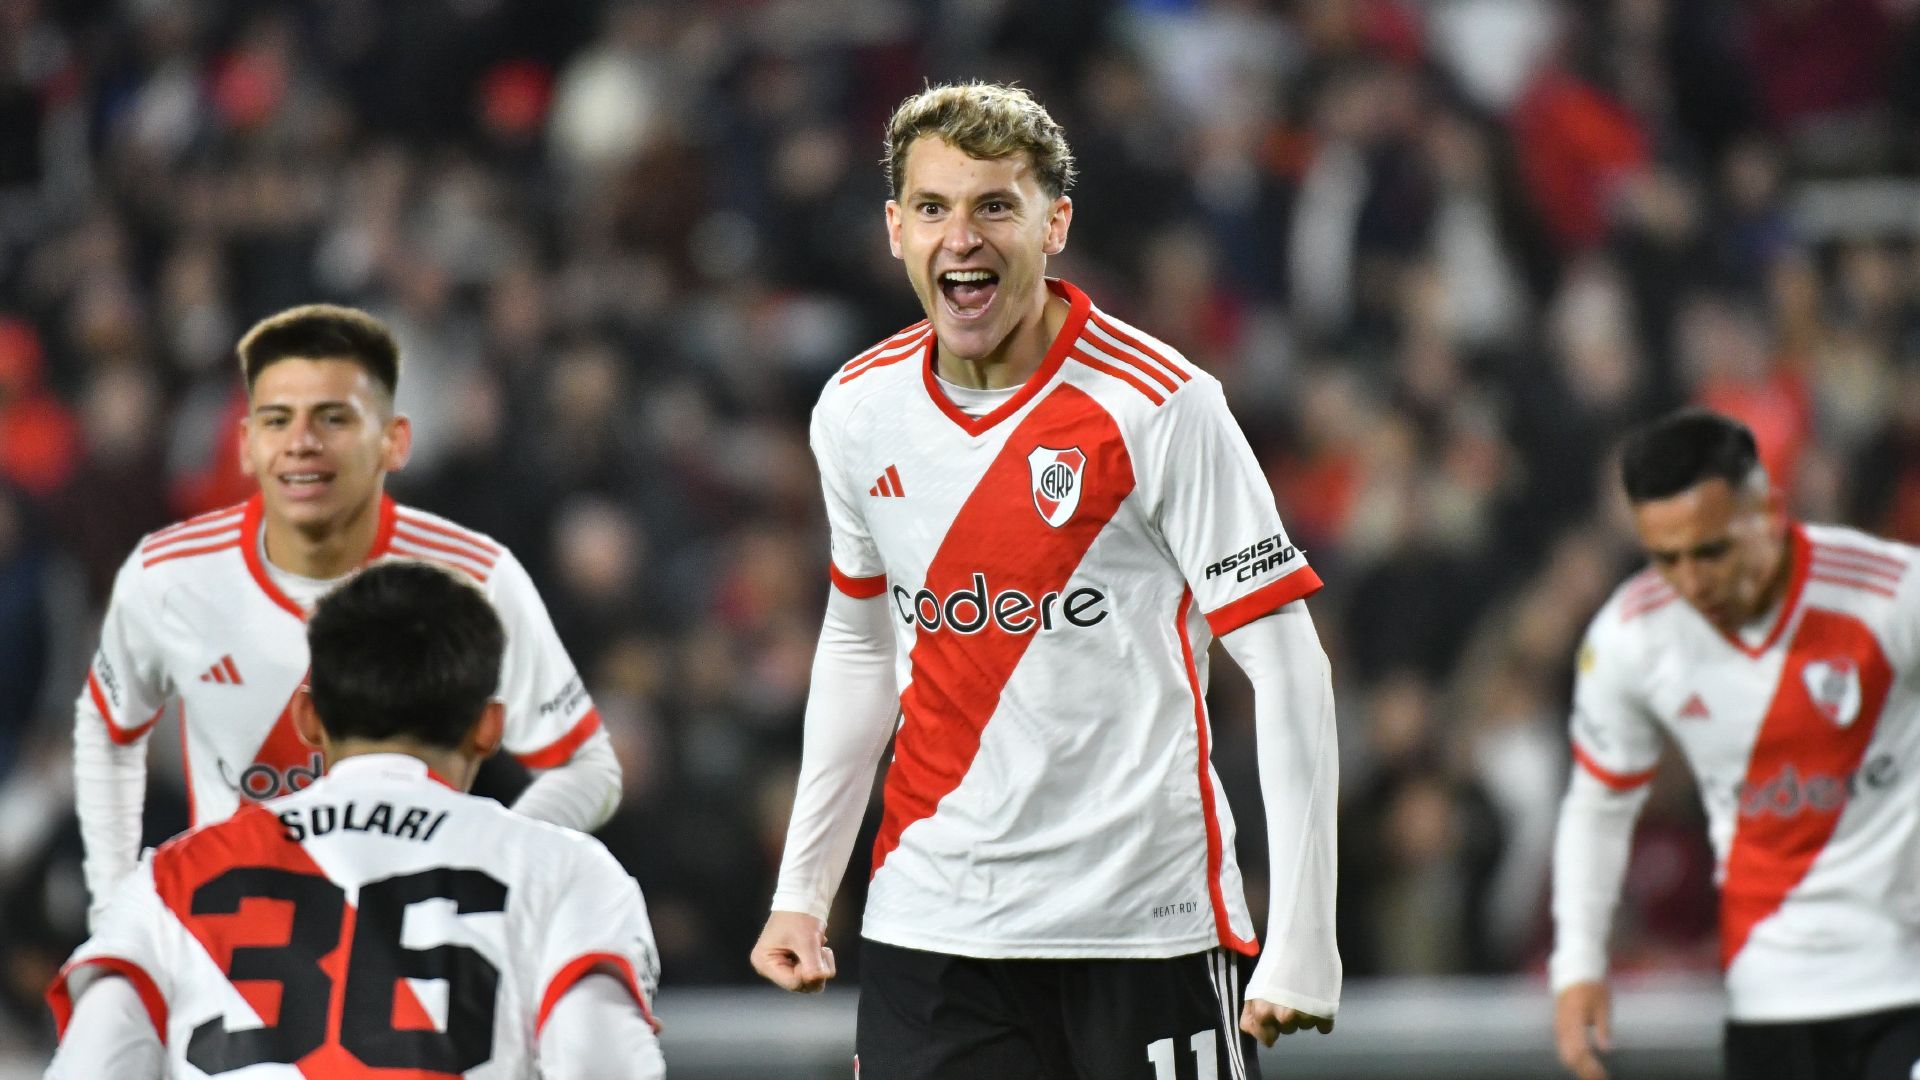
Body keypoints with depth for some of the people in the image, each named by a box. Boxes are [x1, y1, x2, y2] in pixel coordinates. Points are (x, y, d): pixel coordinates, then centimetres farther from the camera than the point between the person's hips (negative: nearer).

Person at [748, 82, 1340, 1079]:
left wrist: (1301, 942, -16)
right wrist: (801, 886, 19)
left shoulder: (1159, 406, -11)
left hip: (1145, 920, -4)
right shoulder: (857, 411, 5)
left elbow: (1286, 667, -11)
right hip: (930, 923, 4)